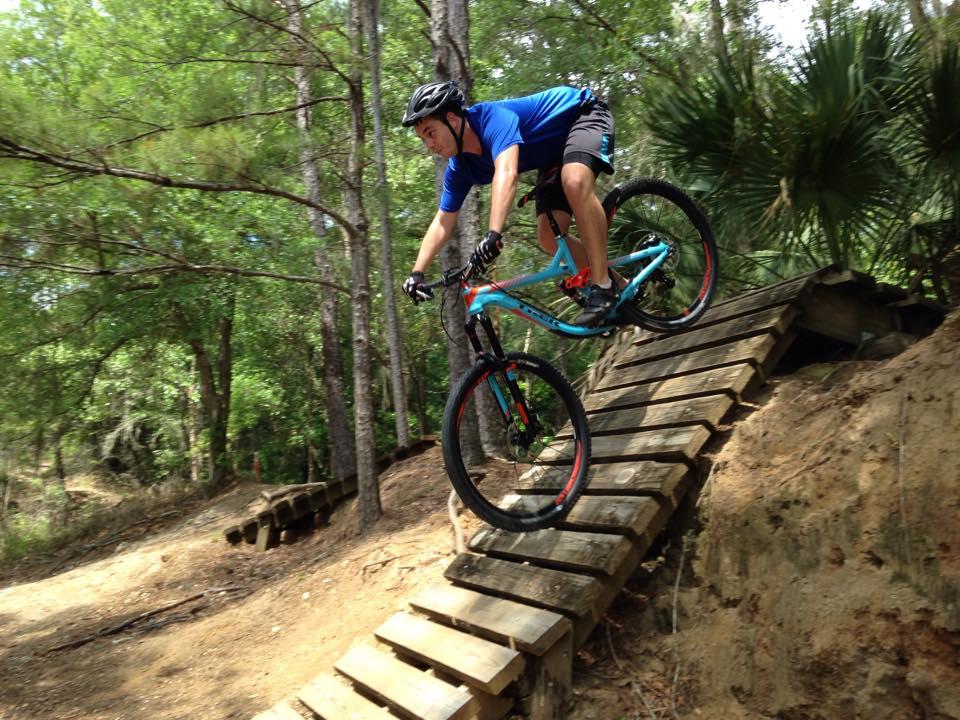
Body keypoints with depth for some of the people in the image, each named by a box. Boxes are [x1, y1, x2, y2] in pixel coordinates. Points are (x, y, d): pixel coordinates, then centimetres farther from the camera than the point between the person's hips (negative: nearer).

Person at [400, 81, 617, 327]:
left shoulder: (492, 117, -32)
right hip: (556, 152, 7)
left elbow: (507, 174, -49)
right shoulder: (460, 168, -8)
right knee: (549, 237, -8)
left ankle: (604, 287, -31)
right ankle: (619, 284, 6)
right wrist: (416, 273, -10)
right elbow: (443, 222, -2)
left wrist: (493, 235, -61)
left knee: (575, 181, -38)